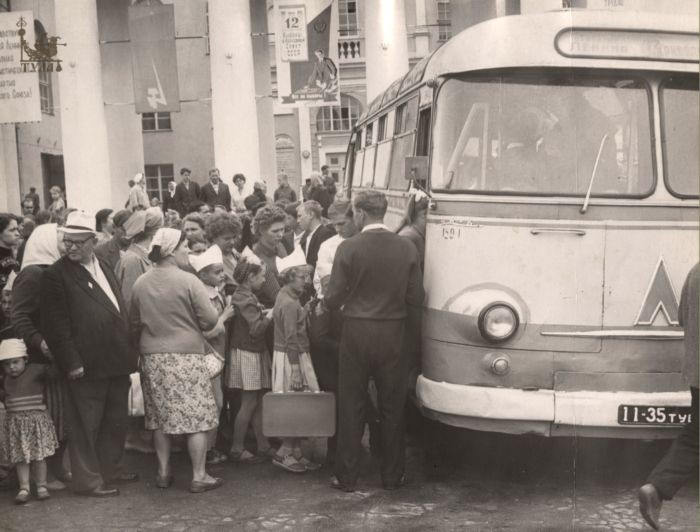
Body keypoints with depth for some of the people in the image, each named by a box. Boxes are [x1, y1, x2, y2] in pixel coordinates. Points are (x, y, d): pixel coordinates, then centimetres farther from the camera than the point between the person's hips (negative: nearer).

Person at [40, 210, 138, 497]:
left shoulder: (105, 268, 14)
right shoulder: (56, 274, -9)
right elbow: (55, 324, -13)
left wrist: (128, 353, 12)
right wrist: (71, 363, -17)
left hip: (116, 362, 7)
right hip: (87, 366, -7)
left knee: (116, 422, 17)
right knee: (85, 426, 4)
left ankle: (110, 468, 33)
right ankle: (88, 480, 16)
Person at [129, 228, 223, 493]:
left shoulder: (140, 283, 2)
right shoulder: (188, 281, -13)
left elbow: (134, 323, 10)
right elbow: (210, 319, -13)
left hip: (152, 358, 5)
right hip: (186, 356, -5)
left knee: (161, 419, 14)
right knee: (197, 417, 3)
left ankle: (164, 473, 22)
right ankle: (199, 476, 7)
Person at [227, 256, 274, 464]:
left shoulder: (245, 295, 12)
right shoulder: (244, 298, -18)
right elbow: (256, 329, -22)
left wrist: (264, 313, 1)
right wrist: (270, 315, -10)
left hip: (256, 353, 9)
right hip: (246, 353, -9)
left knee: (259, 402, 11)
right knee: (249, 403, -2)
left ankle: (263, 446, 17)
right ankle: (236, 449, 8)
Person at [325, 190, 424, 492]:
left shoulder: (348, 248, -12)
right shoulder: (407, 249, -4)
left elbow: (333, 299, -10)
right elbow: (416, 298, -2)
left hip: (356, 334, -2)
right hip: (393, 335, 2)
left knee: (351, 408, 9)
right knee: (392, 408, 13)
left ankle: (347, 476, 16)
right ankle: (392, 476, 21)